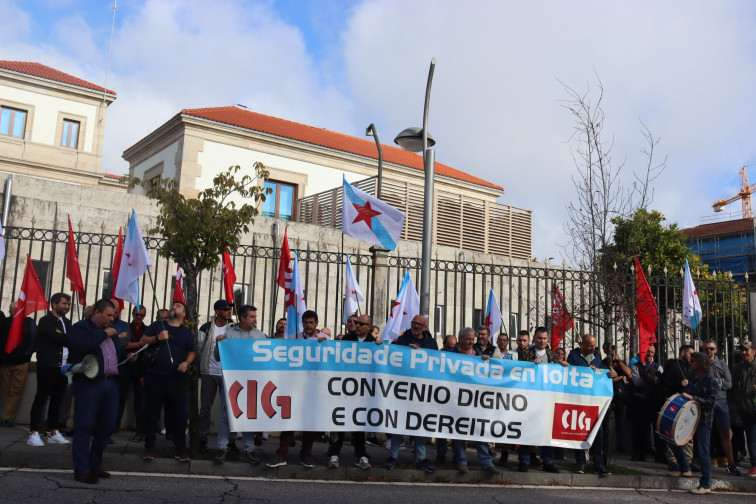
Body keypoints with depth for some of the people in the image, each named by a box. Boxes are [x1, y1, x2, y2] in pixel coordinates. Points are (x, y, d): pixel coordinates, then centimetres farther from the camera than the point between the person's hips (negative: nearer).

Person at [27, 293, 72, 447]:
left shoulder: (67, 322, 19)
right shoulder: (45, 321, -5)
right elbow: (58, 339, -16)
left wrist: (61, 337, -7)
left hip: (63, 367, 7)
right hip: (48, 366, -7)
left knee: (57, 401, 10)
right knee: (40, 399, -2)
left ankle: (53, 433, 17)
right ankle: (33, 434, 3)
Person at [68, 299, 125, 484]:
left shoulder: (110, 330, 20)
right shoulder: (81, 327, -2)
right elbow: (82, 347, -21)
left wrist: (128, 356, 9)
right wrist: (103, 334, -14)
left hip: (110, 383, 7)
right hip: (89, 383, -7)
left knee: (106, 426, 10)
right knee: (84, 426, -2)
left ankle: (95, 466, 23)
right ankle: (81, 470, 3)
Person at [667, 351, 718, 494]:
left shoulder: (709, 379, -13)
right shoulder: (691, 375, 8)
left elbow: (711, 401, -19)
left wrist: (692, 398, -23)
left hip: (703, 419, -8)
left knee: (702, 451, -6)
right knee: (672, 439, 11)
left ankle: (706, 485, 2)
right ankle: (685, 469, 29)